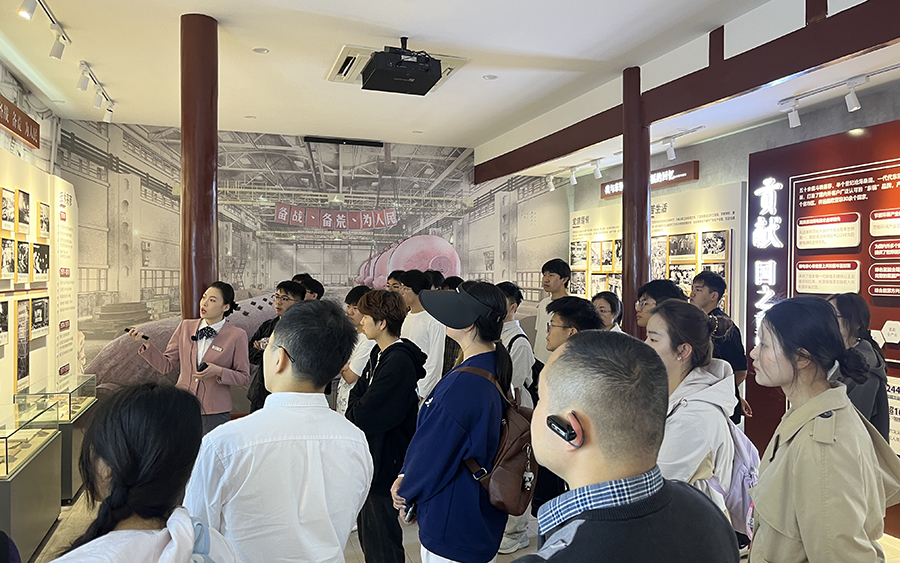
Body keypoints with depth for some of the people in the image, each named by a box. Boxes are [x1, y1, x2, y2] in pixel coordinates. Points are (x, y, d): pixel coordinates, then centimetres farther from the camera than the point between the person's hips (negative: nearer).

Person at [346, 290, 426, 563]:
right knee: (367, 535, 23)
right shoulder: (380, 353, 8)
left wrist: (354, 412, -5)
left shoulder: (399, 362, -24)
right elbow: (357, 395, 8)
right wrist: (358, 411, -10)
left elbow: (363, 415, -24)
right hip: (369, 458, 10)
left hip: (385, 463, -10)